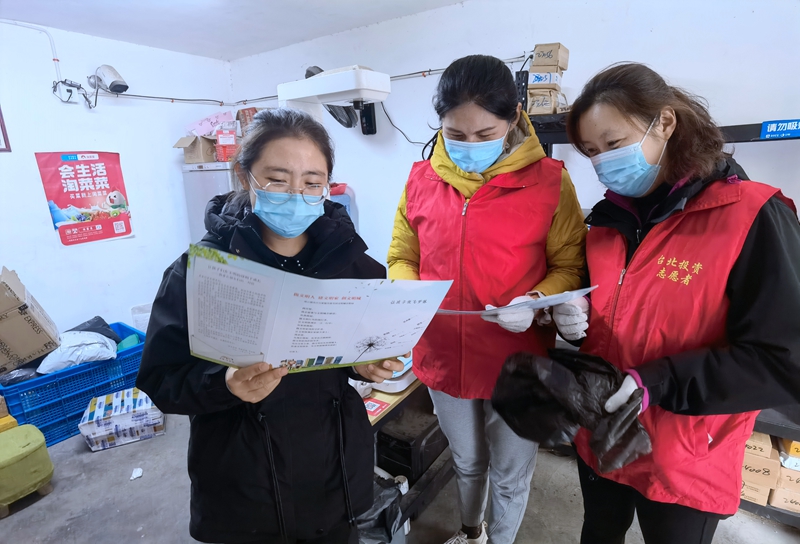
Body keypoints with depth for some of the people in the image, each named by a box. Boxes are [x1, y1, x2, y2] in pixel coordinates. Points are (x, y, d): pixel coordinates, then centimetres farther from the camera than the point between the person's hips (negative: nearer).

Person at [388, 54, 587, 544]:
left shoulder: (549, 181, -11)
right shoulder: (422, 180, -3)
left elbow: (570, 266, -5)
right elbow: (402, 257, 5)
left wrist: (537, 302, -23)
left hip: (517, 363, -2)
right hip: (442, 356, 3)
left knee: (511, 476, 21)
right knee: (468, 462, 29)